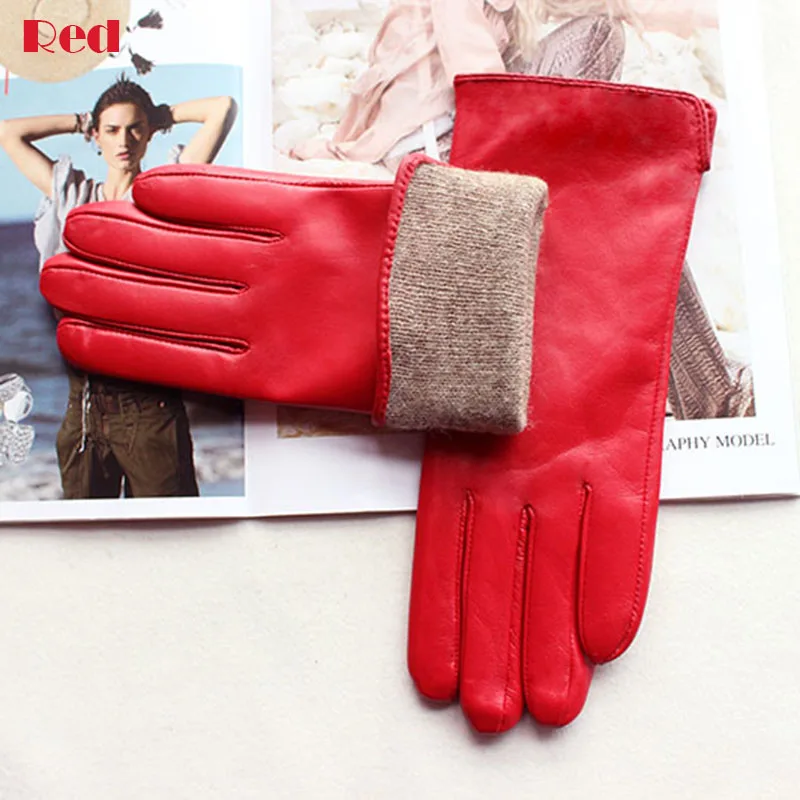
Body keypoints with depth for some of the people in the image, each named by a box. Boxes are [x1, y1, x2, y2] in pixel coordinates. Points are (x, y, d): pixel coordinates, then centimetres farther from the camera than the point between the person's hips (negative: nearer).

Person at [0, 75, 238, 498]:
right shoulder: (71, 194, 15)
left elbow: (223, 108, 2)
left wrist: (161, 115, 16)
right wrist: (81, 121, 23)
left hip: (149, 403, -4)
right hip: (84, 400, 4)